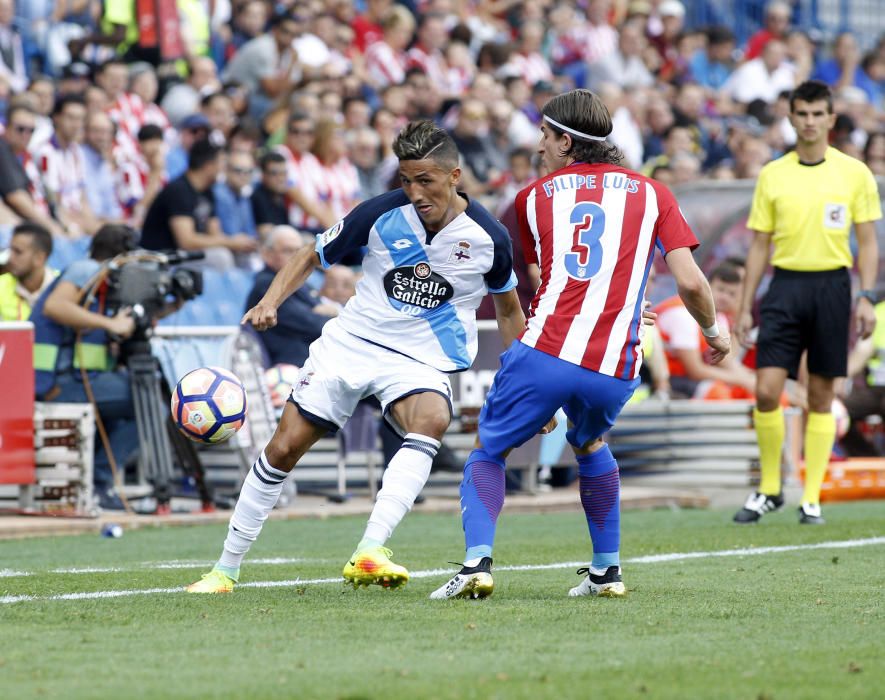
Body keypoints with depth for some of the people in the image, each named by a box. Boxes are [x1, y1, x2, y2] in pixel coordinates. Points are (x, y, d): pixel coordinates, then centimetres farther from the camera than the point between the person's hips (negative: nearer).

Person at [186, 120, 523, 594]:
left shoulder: (489, 238, -9)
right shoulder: (381, 215, -10)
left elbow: (508, 309, 9)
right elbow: (312, 257, 4)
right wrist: (270, 301, -12)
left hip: (422, 360, -2)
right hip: (351, 342, 2)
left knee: (431, 422, -35)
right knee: (284, 448, -1)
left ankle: (368, 554, -45)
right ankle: (226, 569, 16)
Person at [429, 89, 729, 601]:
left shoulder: (535, 196, 15)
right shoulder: (652, 193, 13)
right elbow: (690, 282, 4)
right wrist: (714, 332, 22)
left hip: (544, 352, -2)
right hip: (616, 369, 2)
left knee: (489, 452, 13)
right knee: (590, 444, 32)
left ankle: (478, 561, -10)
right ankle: (607, 571, 27)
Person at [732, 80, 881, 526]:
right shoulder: (772, 175, 6)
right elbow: (759, 246, 10)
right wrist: (745, 308, 6)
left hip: (831, 286, -1)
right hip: (785, 285, 1)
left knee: (821, 396, 3)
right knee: (767, 390, -9)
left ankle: (811, 499, 9)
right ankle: (769, 490, 7)